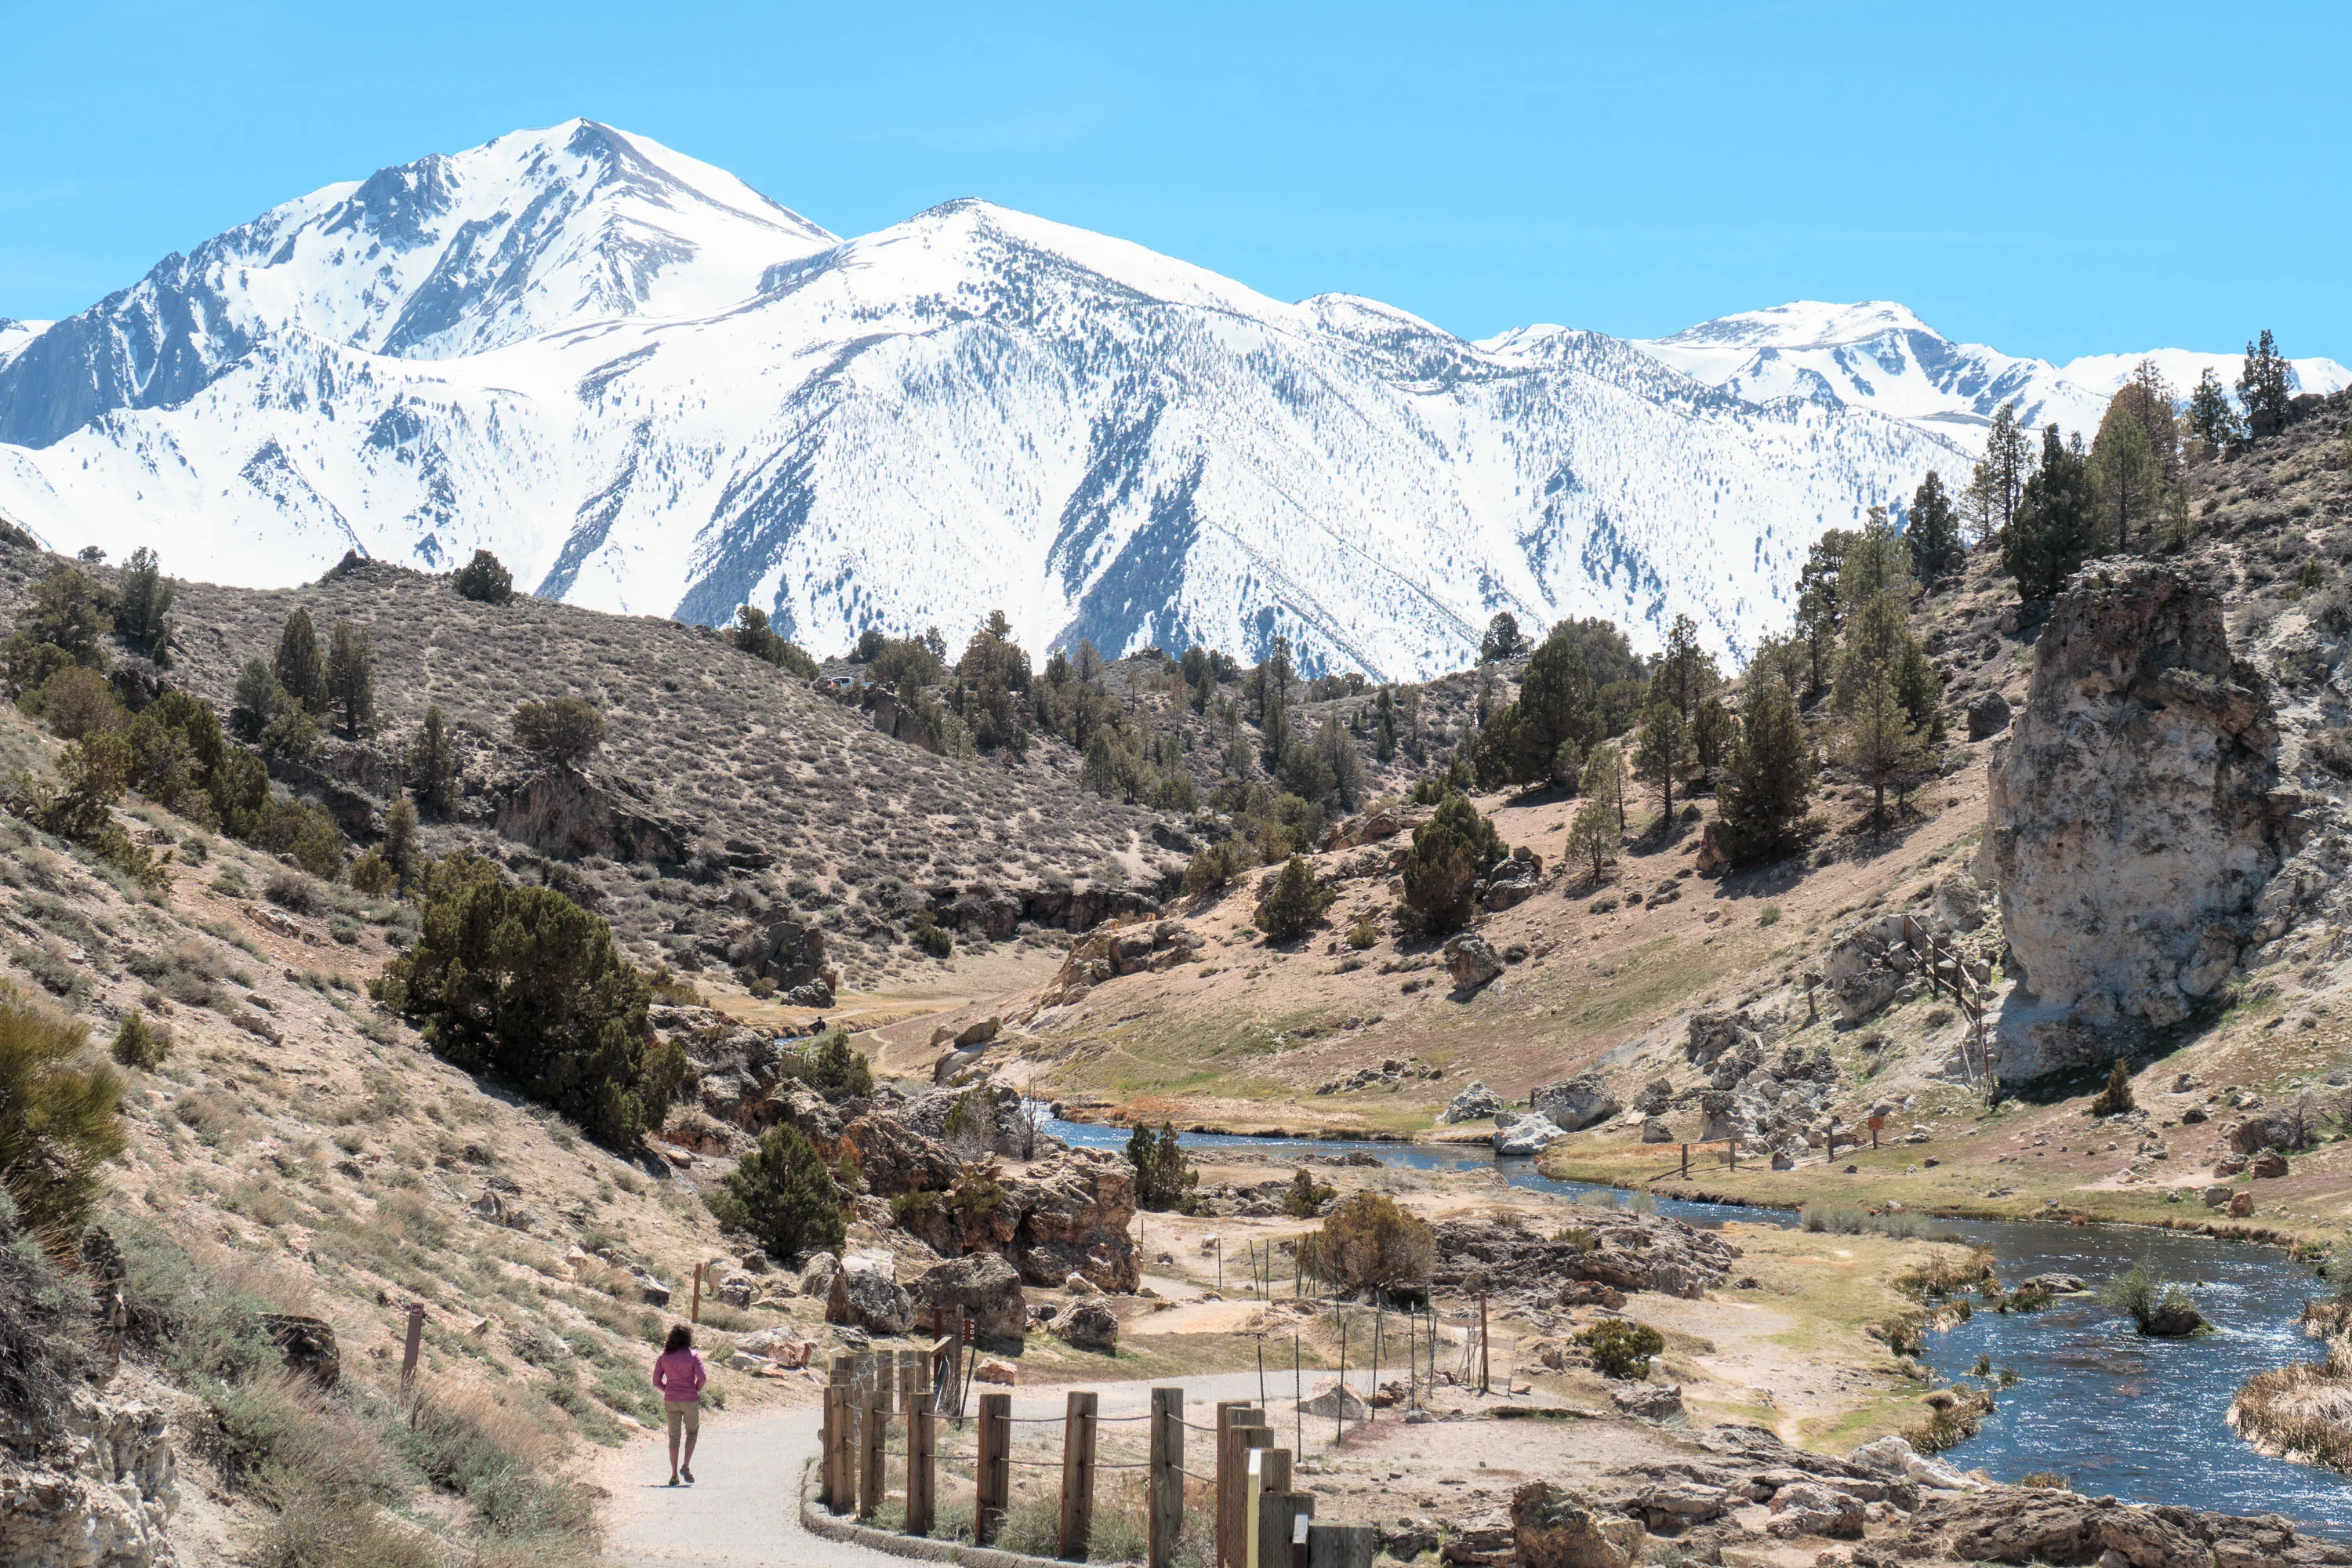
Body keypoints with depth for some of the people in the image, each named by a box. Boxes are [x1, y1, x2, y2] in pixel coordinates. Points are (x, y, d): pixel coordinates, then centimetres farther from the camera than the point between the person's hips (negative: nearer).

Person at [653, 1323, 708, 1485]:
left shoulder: (663, 1357, 2)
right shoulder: (692, 1355, -7)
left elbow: (656, 1381, 2)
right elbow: (702, 1377, -14)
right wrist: (696, 1389, 4)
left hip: (670, 1400, 2)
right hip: (690, 1399, -2)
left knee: (673, 1436, 8)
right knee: (692, 1432, 17)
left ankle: (674, 1474, 4)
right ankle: (686, 1466, 2)